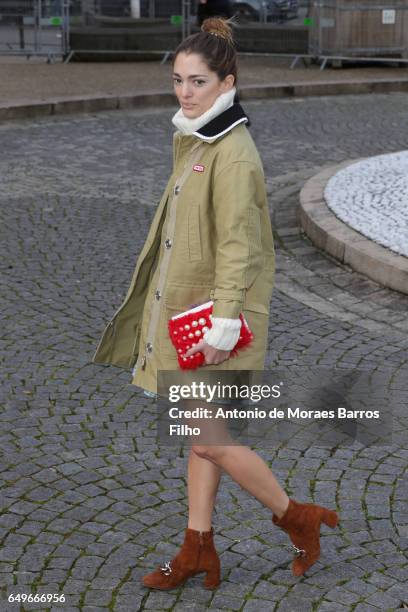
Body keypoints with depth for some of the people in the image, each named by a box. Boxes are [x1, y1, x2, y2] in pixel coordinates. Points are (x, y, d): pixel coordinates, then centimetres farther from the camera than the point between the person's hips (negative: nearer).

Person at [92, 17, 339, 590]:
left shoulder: (233, 155, -20)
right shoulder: (193, 141, 10)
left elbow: (238, 246, -22)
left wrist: (221, 324, -23)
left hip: (217, 313, -9)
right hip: (188, 307, 9)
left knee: (209, 439, -1)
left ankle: (299, 519, 20)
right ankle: (199, 550, 28)